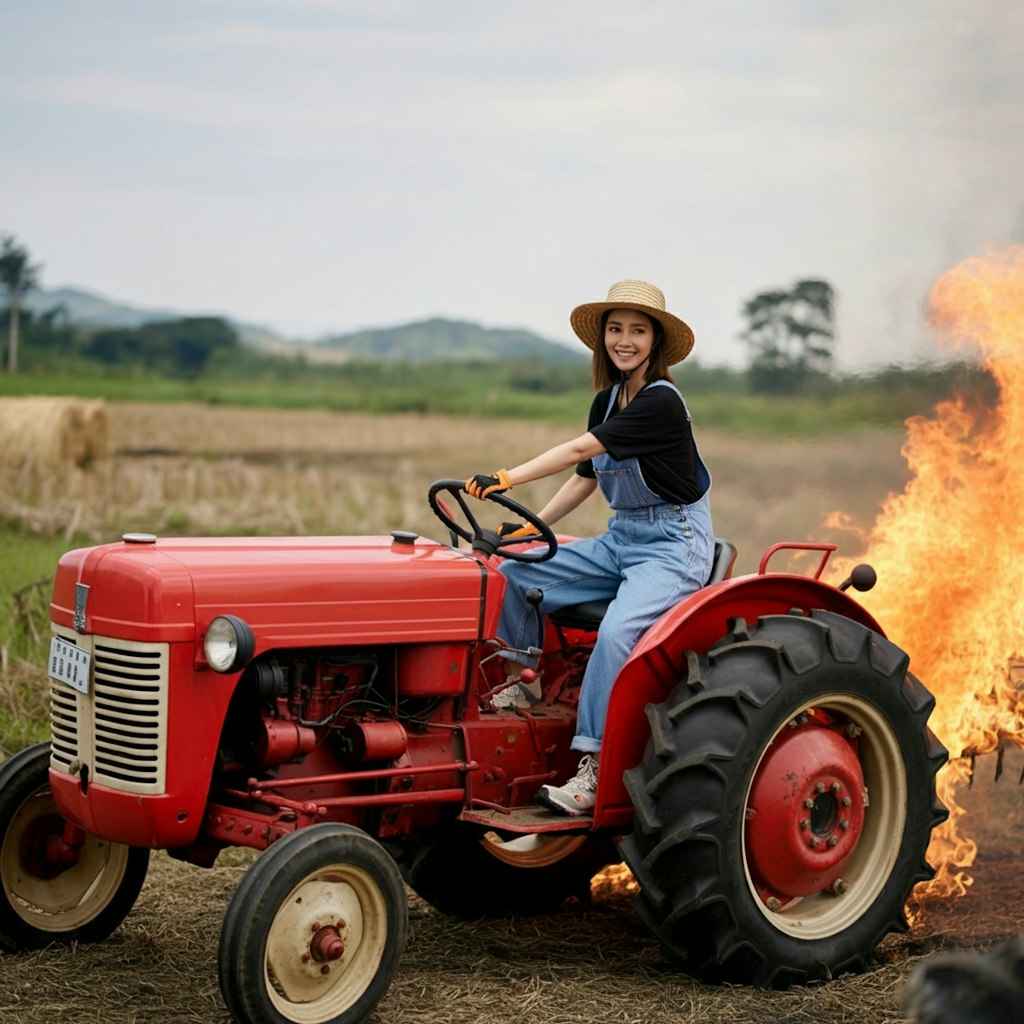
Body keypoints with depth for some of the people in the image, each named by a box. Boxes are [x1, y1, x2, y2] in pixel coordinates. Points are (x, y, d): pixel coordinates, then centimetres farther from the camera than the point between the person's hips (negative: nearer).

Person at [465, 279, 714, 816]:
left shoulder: (661, 402, -18)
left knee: (617, 632, -32)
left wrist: (508, 478, -31)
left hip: (674, 543, -9)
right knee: (515, 574, -4)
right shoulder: (607, 401, 9)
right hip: (621, 537, 9)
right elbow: (586, 476, 16)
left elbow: (580, 450, -26)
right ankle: (522, 680, 11)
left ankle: (595, 767, -29)